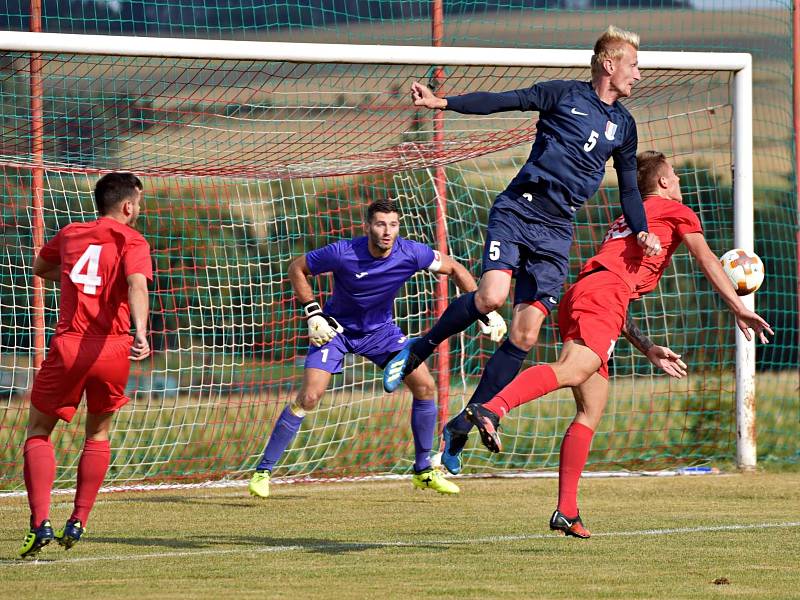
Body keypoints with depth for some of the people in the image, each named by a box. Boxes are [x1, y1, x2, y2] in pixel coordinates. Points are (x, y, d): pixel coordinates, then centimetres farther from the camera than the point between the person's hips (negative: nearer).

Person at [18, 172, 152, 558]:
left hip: (68, 346, 1)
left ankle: (40, 523, -6)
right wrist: (141, 333, -32)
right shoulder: (131, 240, 2)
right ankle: (78, 523, 15)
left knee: (38, 431, 12)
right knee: (98, 433, 21)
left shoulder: (70, 235, 14)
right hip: (112, 348, -1)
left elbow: (40, 268, 33)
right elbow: (137, 284, -18)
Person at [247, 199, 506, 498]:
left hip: (381, 329, 3)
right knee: (309, 397, -17)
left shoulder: (411, 253, -21)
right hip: (336, 329, -3)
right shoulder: (342, 253, -28)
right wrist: (313, 314, -18)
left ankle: (424, 471, 8)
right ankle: (263, 471, -6)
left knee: (425, 386, -7)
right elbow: (296, 269, -13)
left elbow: (455, 270, -4)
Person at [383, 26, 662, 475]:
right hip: (518, 212, -4)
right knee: (492, 296, -28)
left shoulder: (624, 125, 16)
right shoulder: (565, 95, 3)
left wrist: (642, 232, 4)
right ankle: (418, 351, -1)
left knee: (525, 336, -5)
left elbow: (629, 189, 22)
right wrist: (444, 103, -16)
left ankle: (462, 428, 3)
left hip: (557, 232, 4)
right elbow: (501, 101, -4)